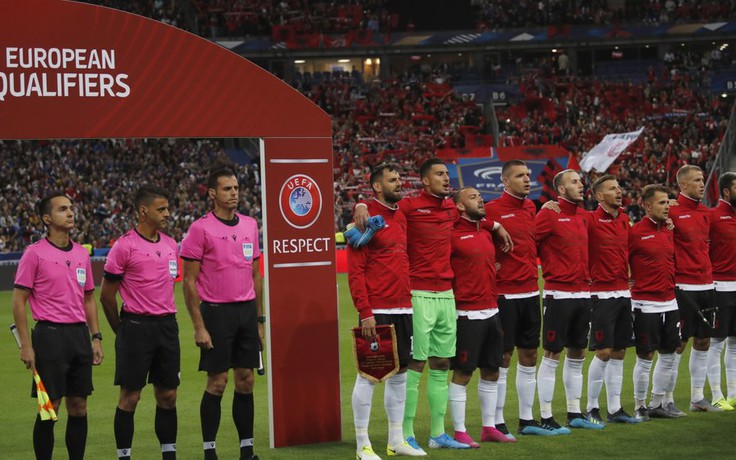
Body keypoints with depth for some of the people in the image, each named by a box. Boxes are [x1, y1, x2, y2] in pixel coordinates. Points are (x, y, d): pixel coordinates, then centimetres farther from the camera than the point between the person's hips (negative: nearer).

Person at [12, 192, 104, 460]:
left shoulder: (82, 254, 12)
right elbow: (19, 301, -5)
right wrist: (26, 345, -11)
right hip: (50, 335, -5)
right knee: (49, 408, -3)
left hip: (80, 335, 5)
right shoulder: (35, 253, -5)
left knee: (79, 407, 7)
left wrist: (96, 338, 11)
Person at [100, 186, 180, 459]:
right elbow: (107, 295, -4)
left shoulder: (170, 245, 10)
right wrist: (122, 331, 3)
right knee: (130, 397, -1)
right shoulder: (124, 246, -9)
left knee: (168, 395, 8)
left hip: (167, 325, 6)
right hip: (136, 325, -6)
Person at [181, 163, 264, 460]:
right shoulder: (201, 228, -6)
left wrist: (259, 318, 14)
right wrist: (199, 326, -10)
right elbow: (189, 281, -6)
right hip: (216, 312, -5)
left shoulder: (250, 225, 10)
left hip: (247, 310, 5)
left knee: (245, 381, 7)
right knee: (217, 383, -3)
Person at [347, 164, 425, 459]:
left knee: (399, 372, 12)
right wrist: (365, 312, -18)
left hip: (403, 309, 8)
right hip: (377, 311, -8)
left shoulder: (401, 217, 14)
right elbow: (355, 270, -13)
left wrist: (409, 302, 12)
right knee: (368, 374, -3)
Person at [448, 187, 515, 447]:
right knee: (462, 374, -2)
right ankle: (459, 432, 4)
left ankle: (489, 428, 22)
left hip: (491, 312, 8)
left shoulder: (486, 232, 12)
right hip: (467, 315, -8)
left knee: (491, 372, 12)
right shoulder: (453, 235, -11)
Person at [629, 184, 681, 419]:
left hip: (669, 303, 7)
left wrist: (673, 287, 13)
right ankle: (639, 407, 11)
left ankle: (657, 404, 22)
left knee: (668, 355, 10)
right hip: (646, 305, -7)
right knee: (645, 358, -2)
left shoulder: (668, 232, 11)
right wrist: (628, 285, -8)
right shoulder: (635, 233, -10)